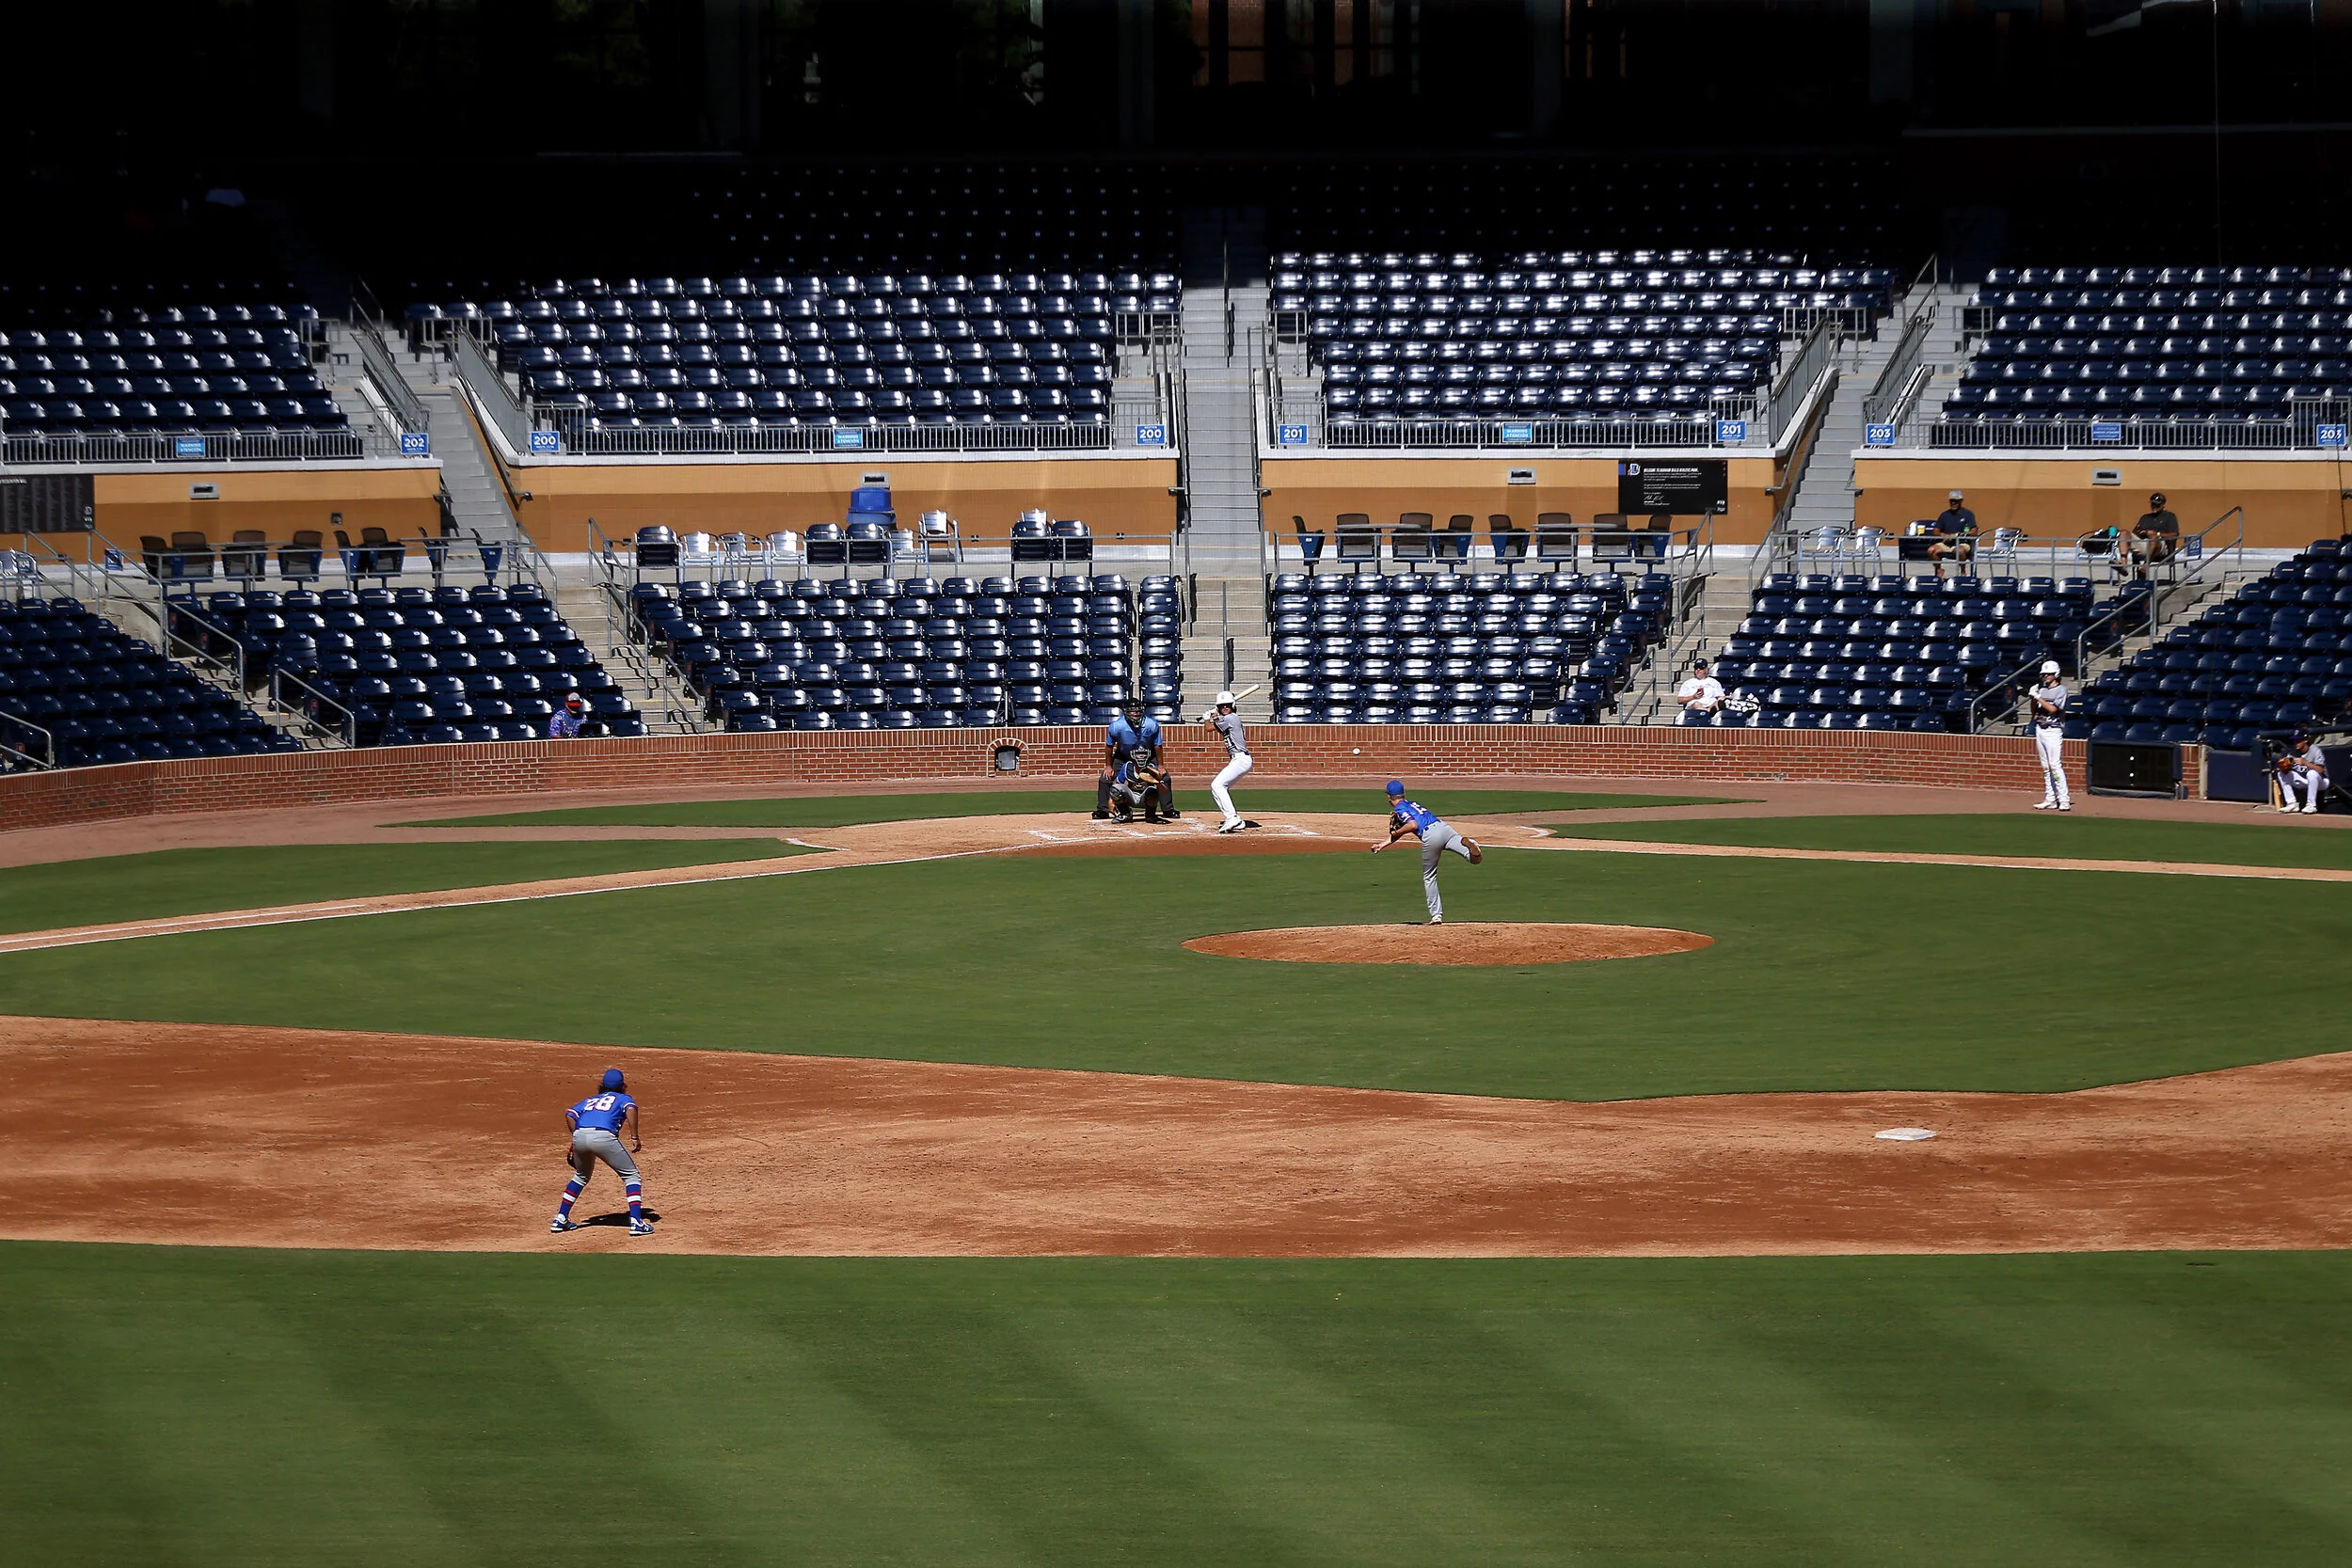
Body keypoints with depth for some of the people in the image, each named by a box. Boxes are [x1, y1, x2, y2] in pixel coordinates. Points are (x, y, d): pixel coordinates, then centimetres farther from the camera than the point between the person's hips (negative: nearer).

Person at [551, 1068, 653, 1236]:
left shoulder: (590, 1100, 34)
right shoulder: (623, 1098, 24)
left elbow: (570, 1115, 18)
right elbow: (631, 1109, -1)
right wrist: (635, 1138, -5)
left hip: (579, 1135, 5)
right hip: (604, 1137, -5)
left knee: (581, 1176, 31)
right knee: (631, 1176, 8)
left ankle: (560, 1219, 29)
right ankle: (636, 1222, -7)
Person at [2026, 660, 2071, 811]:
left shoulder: (2061, 690, -5)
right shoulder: (2041, 689, 14)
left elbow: (2053, 709, -16)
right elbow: (2033, 711, 15)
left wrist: (2038, 697, -17)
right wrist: (2032, 697, -2)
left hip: (2053, 729, -7)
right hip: (2040, 729, 7)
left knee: (2055, 765, -14)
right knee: (2046, 767, 7)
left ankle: (2064, 799, -14)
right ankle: (2050, 799, 10)